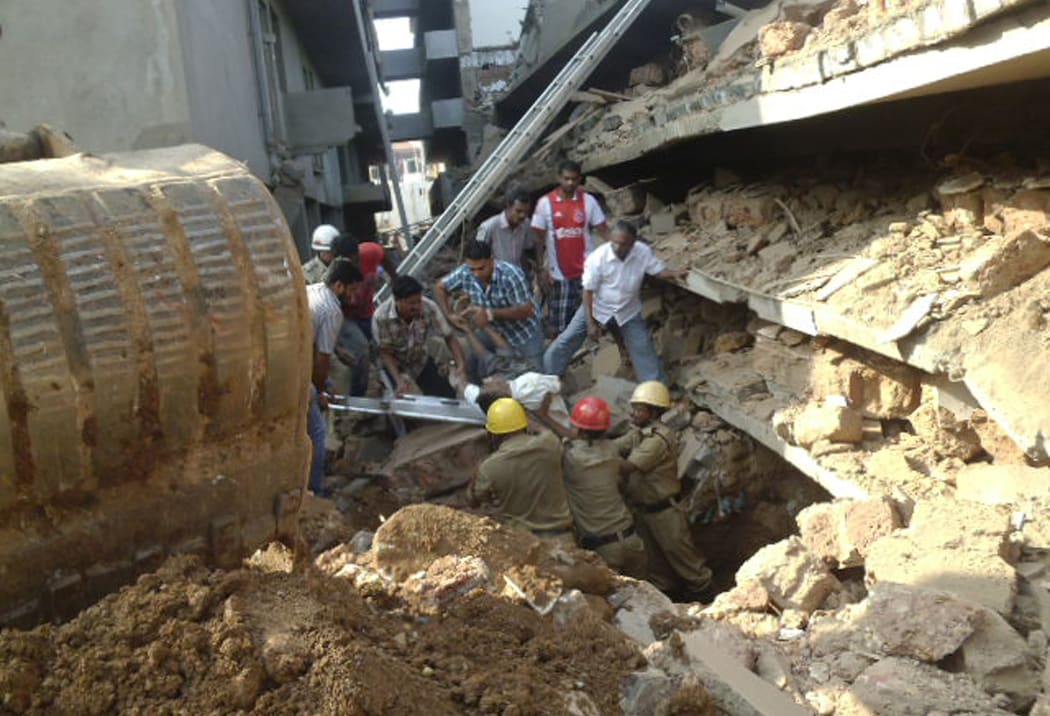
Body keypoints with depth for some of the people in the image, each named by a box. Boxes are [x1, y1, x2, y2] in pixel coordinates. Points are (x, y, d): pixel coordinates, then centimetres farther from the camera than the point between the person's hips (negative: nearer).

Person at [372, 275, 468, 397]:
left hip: (421, 362, 2)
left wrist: (462, 365, -36)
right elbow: (386, 353, -21)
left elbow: (449, 337, -20)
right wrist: (399, 381, -35)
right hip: (395, 365, -2)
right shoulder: (381, 317, -31)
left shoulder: (429, 308, -28)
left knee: (447, 396, -8)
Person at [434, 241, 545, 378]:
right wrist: (449, 316, -15)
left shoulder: (510, 275, -33)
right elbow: (440, 287, -2)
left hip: (523, 330, -4)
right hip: (493, 329, 4)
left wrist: (490, 314, -36)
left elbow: (527, 310, -30)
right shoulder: (465, 273, -20)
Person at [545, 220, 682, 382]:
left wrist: (674, 274, -30)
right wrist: (590, 323, -19)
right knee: (566, 342, 0)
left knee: (644, 350, 4)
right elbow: (588, 291, -19)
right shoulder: (598, 257, -26)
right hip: (597, 308, -2)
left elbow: (658, 270, -6)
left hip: (628, 312, 2)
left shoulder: (643, 252, -20)